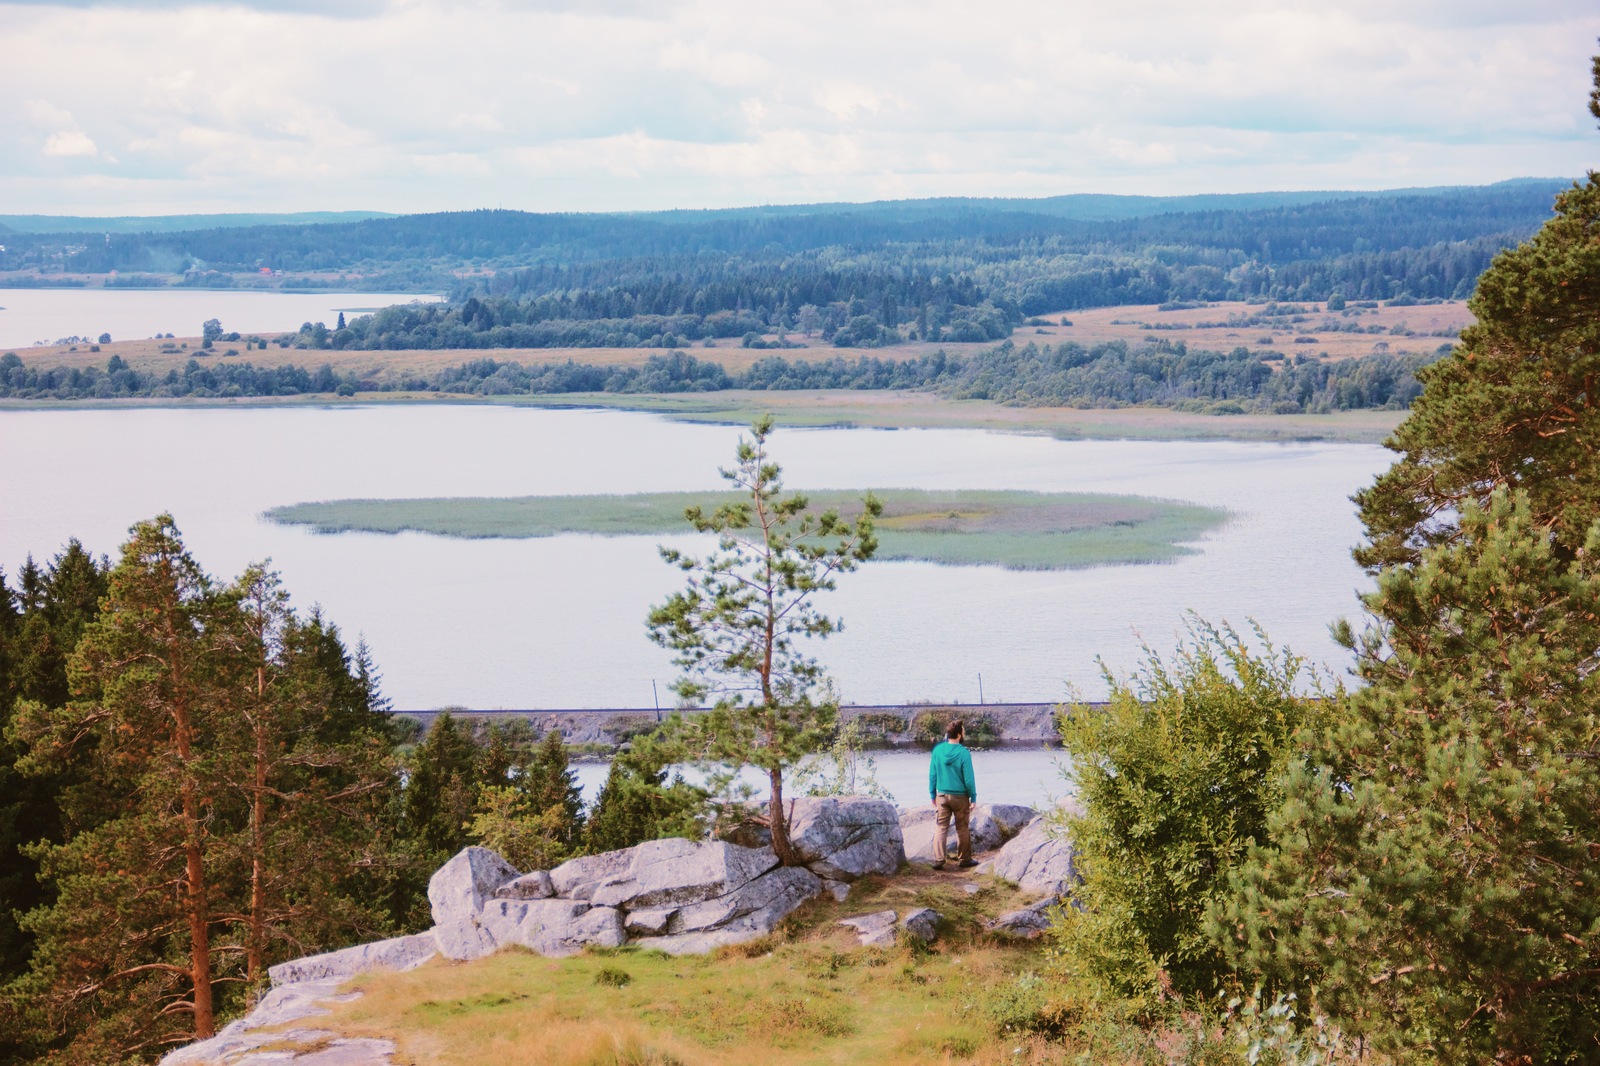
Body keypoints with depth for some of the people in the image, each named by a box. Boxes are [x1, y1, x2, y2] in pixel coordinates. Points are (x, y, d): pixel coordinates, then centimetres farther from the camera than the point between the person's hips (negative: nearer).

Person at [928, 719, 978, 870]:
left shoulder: (938, 750, -4)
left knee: (941, 828, 6)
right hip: (960, 796, -3)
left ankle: (938, 860, 0)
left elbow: (932, 775, 2)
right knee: (962, 829, 10)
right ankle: (963, 860, 17)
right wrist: (973, 797, -2)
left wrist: (932, 795, 12)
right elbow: (968, 778, -12)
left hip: (942, 795, 3)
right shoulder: (963, 753, -16)